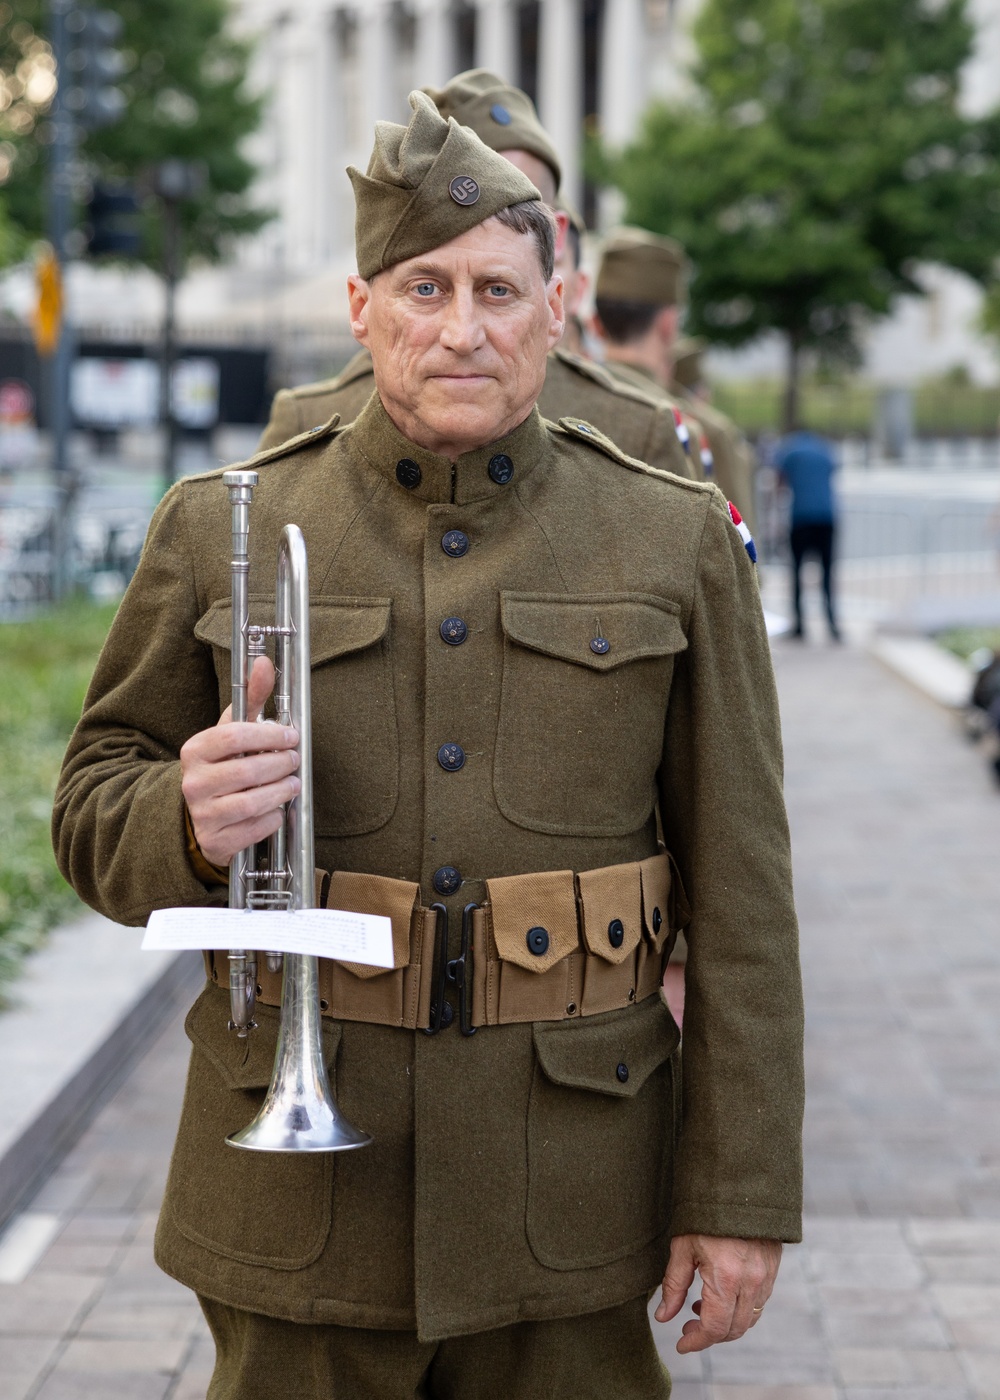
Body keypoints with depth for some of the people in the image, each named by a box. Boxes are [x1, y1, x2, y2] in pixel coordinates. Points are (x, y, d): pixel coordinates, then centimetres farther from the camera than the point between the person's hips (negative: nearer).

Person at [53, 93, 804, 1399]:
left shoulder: (678, 543, 0)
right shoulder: (220, 531, 1)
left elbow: (740, 896, 0)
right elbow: (95, 805, 6)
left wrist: (743, 1194, -3)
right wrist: (189, 821, -18)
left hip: (568, 1196, 0)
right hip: (300, 1189, 0)